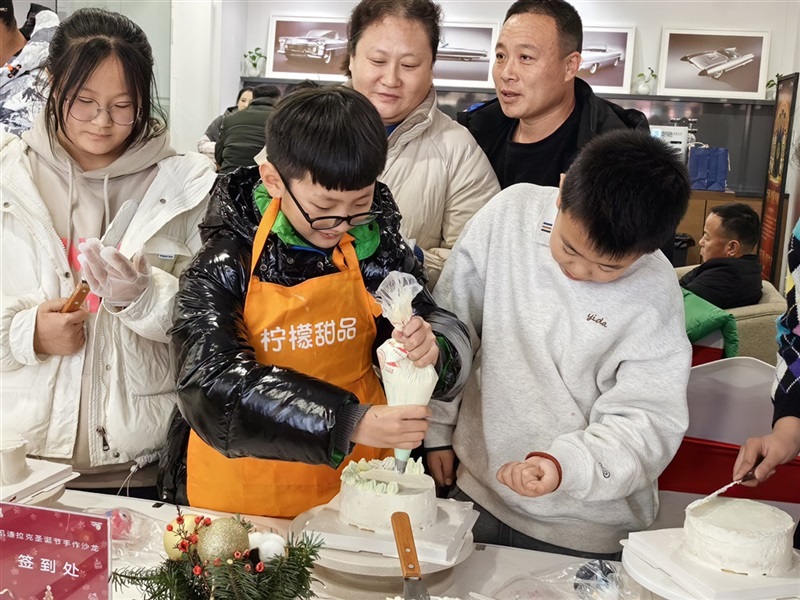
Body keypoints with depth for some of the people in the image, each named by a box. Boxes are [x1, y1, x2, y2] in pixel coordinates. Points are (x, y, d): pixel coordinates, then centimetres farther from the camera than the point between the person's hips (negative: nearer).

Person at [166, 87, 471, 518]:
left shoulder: (374, 243, -4)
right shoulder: (225, 260, -12)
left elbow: (440, 323, 2)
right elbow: (215, 382, -20)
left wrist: (428, 349, -22)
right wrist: (350, 421, -30)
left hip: (357, 478, 1)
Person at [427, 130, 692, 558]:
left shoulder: (654, 295, -18)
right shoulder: (511, 211, -12)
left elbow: (646, 423, -16)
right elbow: (451, 321, -2)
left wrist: (563, 466, -35)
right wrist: (436, 429, 4)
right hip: (476, 491, 3)